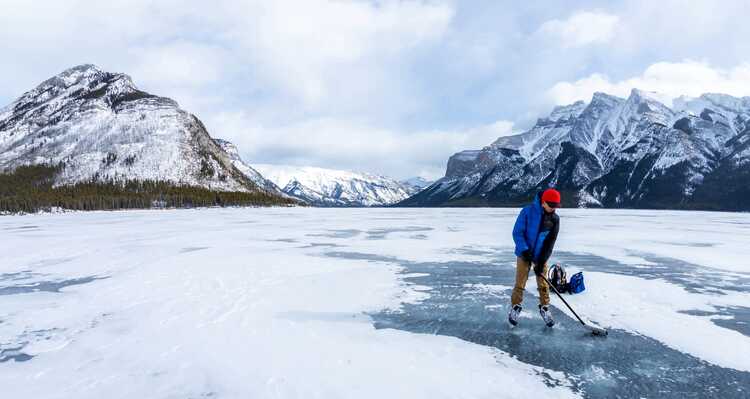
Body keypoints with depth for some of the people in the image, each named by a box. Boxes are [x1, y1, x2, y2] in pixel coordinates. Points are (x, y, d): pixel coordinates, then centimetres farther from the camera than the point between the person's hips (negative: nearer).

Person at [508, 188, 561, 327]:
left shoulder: (555, 219, -6)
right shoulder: (528, 211, -16)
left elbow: (550, 242, -7)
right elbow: (517, 232, -15)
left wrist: (542, 262, -12)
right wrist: (524, 250, -25)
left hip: (541, 256, 3)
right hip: (524, 253, -2)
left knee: (543, 284, 7)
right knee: (520, 283, 3)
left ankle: (544, 308, 25)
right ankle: (515, 307, 20)